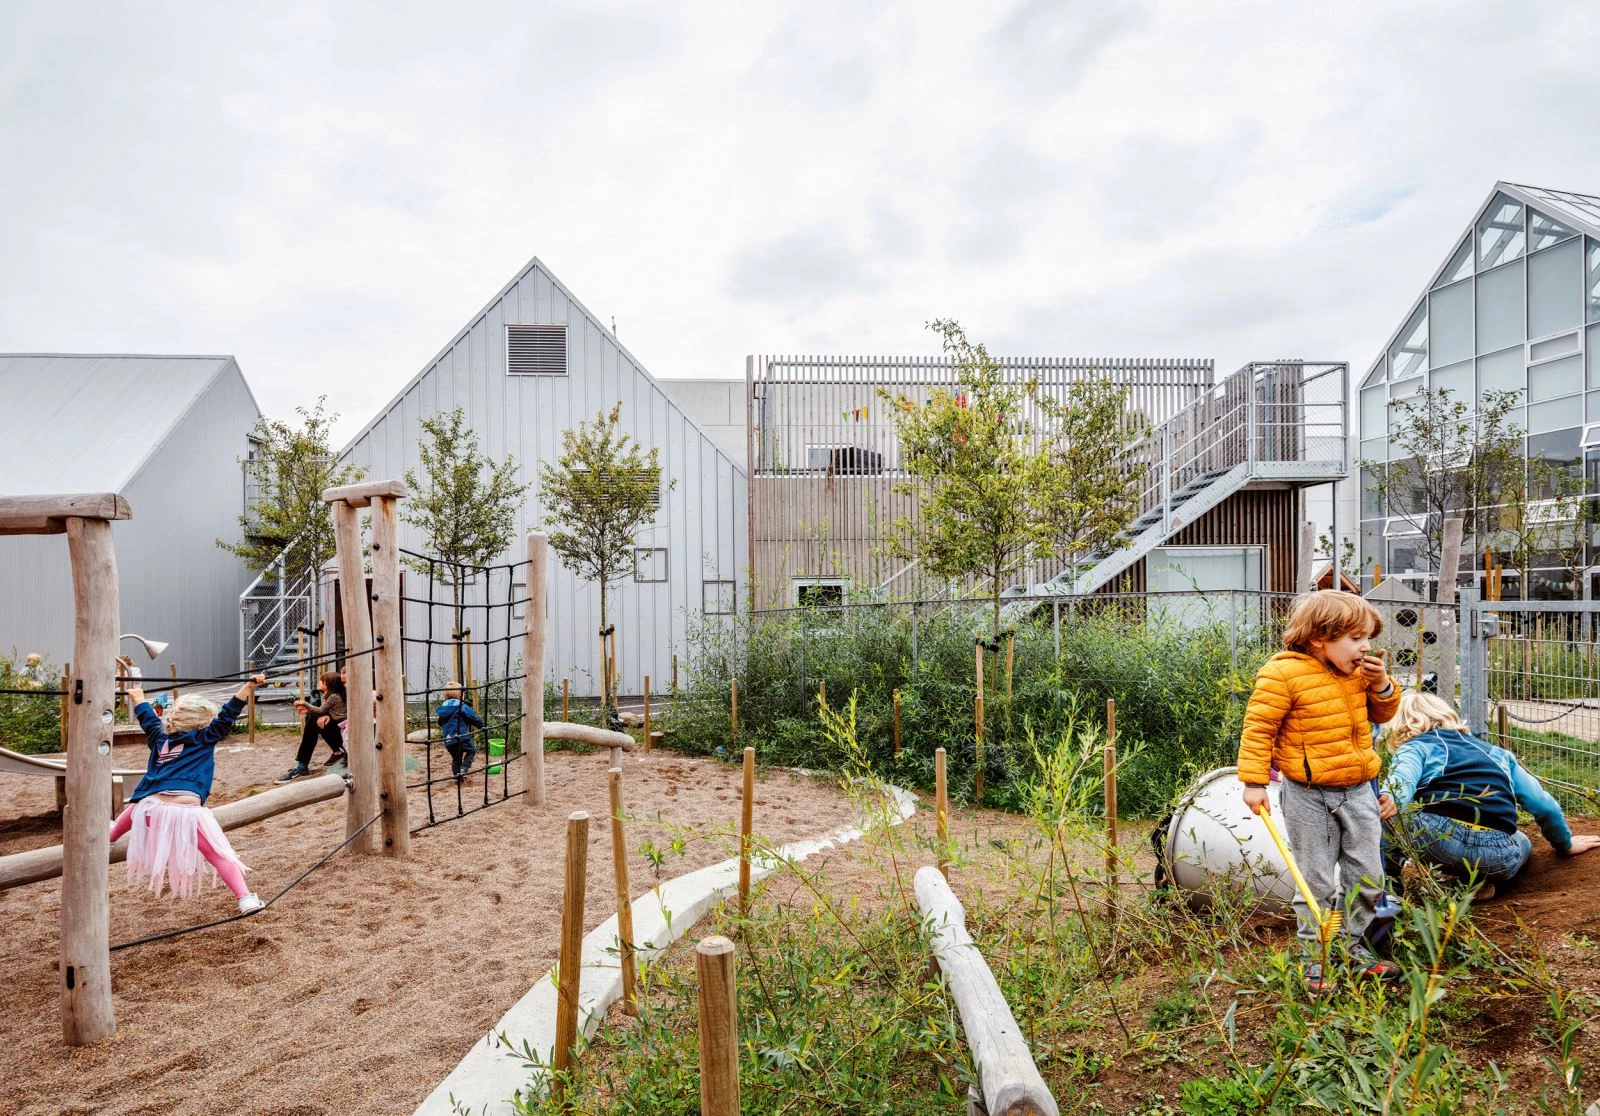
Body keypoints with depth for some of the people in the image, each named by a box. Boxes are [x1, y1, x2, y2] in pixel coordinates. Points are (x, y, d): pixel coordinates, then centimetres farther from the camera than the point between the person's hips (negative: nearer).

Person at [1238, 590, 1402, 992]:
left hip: (1358, 792, 6)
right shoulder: (1283, 673, -18)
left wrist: (1381, 685, -3)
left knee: (1367, 876, 15)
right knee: (1317, 881, 5)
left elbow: (1382, 714, 18)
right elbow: (1258, 727, -15)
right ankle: (1315, 956, 20)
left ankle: (1352, 942, 35)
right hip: (1309, 797, -6)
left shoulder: (1358, 673, 4)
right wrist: (1254, 782, -16)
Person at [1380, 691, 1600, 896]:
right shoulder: (1496, 753, 32)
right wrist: (1565, 843, 52)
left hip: (1437, 837, -3)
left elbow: (1402, 778, -8)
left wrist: (1390, 800, -30)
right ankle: (1474, 880, 7)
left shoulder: (1414, 747, 17)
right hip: (1497, 856, 4)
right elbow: (1544, 805, 32)